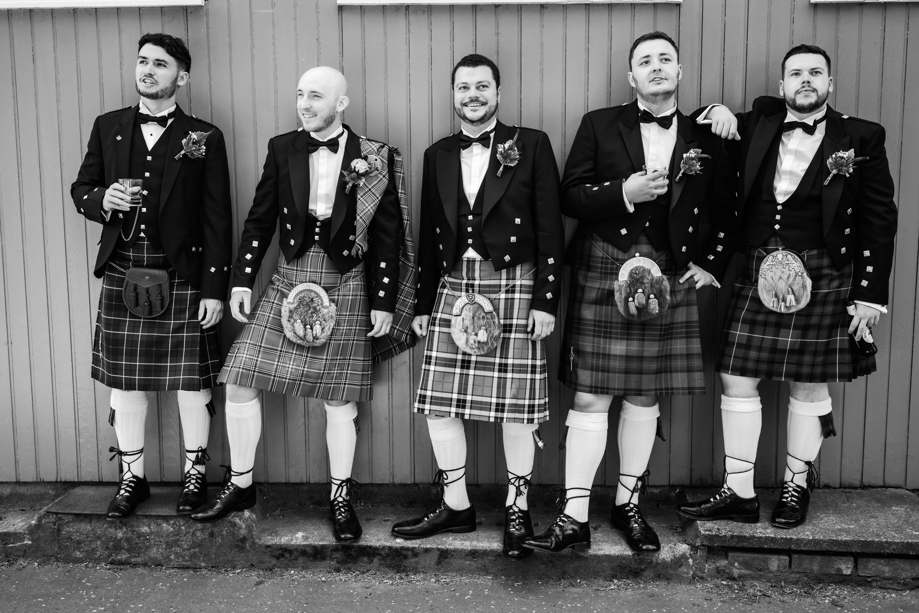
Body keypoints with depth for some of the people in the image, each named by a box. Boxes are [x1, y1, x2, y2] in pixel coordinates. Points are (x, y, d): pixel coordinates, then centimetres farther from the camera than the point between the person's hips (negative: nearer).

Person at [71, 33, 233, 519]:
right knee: (125, 385, 10)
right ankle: (132, 478, 25)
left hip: (182, 281, -3)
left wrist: (215, 290, -7)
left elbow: (217, 219, -3)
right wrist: (102, 200, -11)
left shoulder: (204, 138, 0)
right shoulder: (108, 127, 9)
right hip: (121, 279, 3)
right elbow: (80, 189, 15)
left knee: (191, 384, 5)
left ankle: (194, 475, 22)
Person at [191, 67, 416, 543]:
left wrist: (383, 302, -4)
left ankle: (340, 498, 23)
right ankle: (240, 486, 19)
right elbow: (259, 220, 6)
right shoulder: (282, 149, 4)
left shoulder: (375, 159, -3)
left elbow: (387, 237, -2)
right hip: (288, 281, 3)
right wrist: (242, 281, 1)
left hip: (346, 287, -2)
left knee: (339, 399, 4)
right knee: (239, 382, -1)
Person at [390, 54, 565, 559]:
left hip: (513, 289, -4)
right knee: (438, 404, 4)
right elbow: (430, 235, 14)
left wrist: (546, 299, -9)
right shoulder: (438, 155, 12)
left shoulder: (531, 146, 0)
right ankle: (456, 507, 21)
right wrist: (423, 304, 13)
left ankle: (517, 511, 20)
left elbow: (550, 227, -3)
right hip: (454, 289, 4)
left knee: (516, 408, 3)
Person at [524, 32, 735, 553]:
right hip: (602, 275, -2)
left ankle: (628, 504, 25)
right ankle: (575, 517, 5)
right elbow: (571, 196, -1)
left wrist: (709, 263, 6)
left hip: (669, 277, 2)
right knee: (590, 398, -3)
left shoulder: (705, 138, 9)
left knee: (646, 397, 9)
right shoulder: (600, 125, 4)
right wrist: (626, 192, -15)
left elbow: (724, 210, 16)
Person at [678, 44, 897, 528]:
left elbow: (879, 220, 1)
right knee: (736, 381, 0)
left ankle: (797, 483, 27)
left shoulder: (861, 139, 1)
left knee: (808, 386, 8)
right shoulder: (759, 121, 7)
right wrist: (720, 114, -1)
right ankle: (739, 493, 12)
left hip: (822, 280, -2)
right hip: (759, 273, 2)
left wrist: (871, 296, -3)